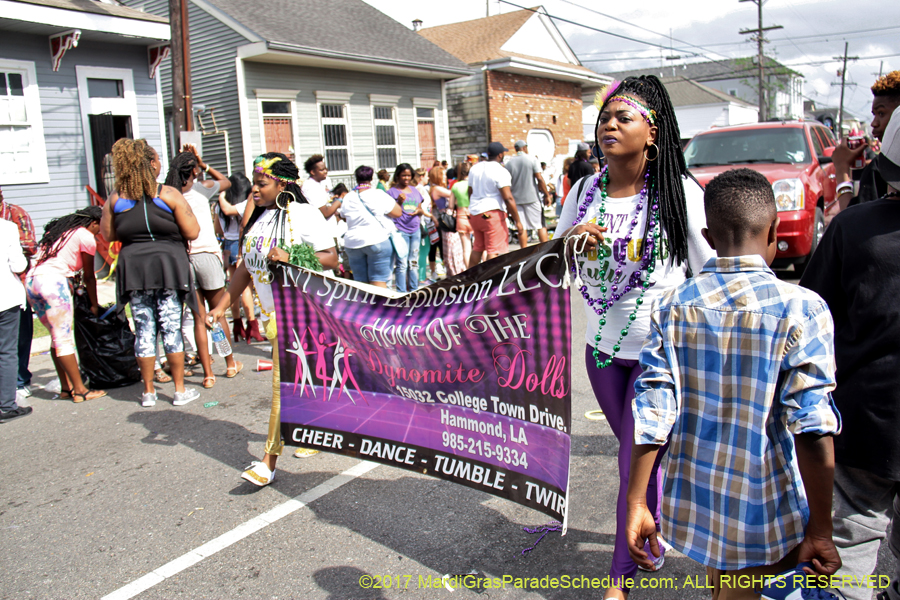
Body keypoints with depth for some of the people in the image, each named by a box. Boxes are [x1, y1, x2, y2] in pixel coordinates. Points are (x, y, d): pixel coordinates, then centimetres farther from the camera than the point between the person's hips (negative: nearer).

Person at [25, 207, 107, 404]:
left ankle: (66, 387, 17)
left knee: (58, 336, 13)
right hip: (53, 280, -8)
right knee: (64, 338, -5)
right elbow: (89, 277, 8)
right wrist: (94, 305, 17)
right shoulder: (86, 237, 2)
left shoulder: (57, 229, 25)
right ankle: (80, 390, -1)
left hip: (31, 280, 8)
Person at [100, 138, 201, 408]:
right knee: (172, 329, 4)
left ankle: (148, 392, 17)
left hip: (133, 269, 3)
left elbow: (108, 234, 10)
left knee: (144, 330, 9)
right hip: (168, 266, -2)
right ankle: (180, 390, 11)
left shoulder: (116, 199, 3)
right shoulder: (169, 195, -6)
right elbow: (192, 233, -7)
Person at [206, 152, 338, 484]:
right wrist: (222, 305, 12)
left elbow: (331, 257, -13)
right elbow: (247, 266, 16)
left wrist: (289, 257, -25)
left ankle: (269, 460, 0)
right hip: (272, 312, 7)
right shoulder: (260, 217, 12)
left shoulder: (304, 214, -9)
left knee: (285, 384, -6)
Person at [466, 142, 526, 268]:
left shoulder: (474, 168, 12)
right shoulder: (501, 171, -11)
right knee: (495, 251, -5)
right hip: (491, 213, -8)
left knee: (477, 248, 18)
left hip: (474, 214, 8)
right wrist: (518, 221, -13)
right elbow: (508, 199, -16)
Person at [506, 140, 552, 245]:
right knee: (541, 225, 4)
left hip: (516, 198, 3)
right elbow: (539, 179, -9)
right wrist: (547, 195, -2)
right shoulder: (532, 159, -4)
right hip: (532, 197, -3)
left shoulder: (509, 163, 5)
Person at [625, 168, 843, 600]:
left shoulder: (672, 307, -5)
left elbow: (652, 414, -7)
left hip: (696, 505, 4)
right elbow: (812, 429, -17)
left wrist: (637, 503, 0)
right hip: (766, 516, -4)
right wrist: (820, 528, -8)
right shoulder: (800, 309, -15)